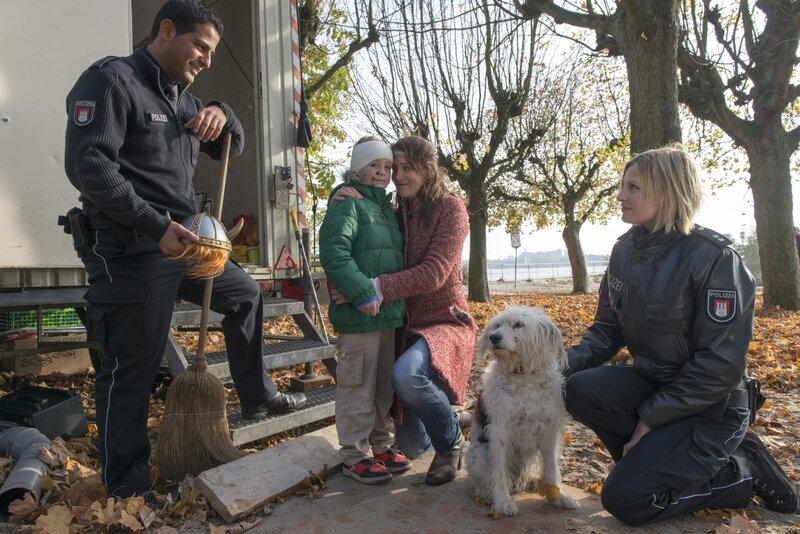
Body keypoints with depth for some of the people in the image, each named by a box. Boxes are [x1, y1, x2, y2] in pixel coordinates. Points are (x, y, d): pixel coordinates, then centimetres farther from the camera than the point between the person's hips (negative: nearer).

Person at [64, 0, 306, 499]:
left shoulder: (183, 98, 18)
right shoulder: (111, 80, -9)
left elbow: (231, 148, 23)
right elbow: (88, 165, -19)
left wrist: (223, 114, 0)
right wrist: (156, 226, -24)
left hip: (184, 242, 9)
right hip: (131, 253, -9)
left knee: (245, 294, 19)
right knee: (132, 367, -2)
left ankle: (257, 396, 34)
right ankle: (126, 480, 15)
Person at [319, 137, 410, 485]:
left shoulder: (387, 209, 19)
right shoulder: (347, 203, -8)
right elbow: (333, 253, -21)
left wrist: (399, 300, 16)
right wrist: (363, 293, -23)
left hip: (391, 313, 9)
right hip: (359, 314, -8)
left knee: (385, 385, 17)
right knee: (358, 386, 0)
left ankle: (381, 445, 31)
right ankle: (353, 455, 15)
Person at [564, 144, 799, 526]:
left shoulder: (714, 258, -21)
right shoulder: (626, 251, 0)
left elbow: (722, 364, -20)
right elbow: (607, 330, 5)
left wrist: (651, 418, -18)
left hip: (710, 407, -6)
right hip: (652, 383, 6)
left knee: (624, 498, -14)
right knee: (580, 389, -23)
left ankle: (742, 473, 7)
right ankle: (654, 457, 2)